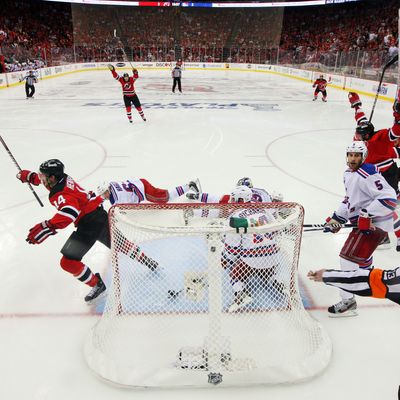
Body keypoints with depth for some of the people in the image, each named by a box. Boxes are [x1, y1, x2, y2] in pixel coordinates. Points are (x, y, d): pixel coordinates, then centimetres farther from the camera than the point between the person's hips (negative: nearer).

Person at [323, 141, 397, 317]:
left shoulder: (367, 175, -22)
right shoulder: (348, 174, 10)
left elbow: (388, 198, -28)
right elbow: (350, 199, 20)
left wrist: (367, 215, -29)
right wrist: (336, 218, 12)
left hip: (374, 222, -10)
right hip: (362, 221, 10)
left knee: (350, 256, -14)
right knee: (360, 252, 31)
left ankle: (348, 302, -7)